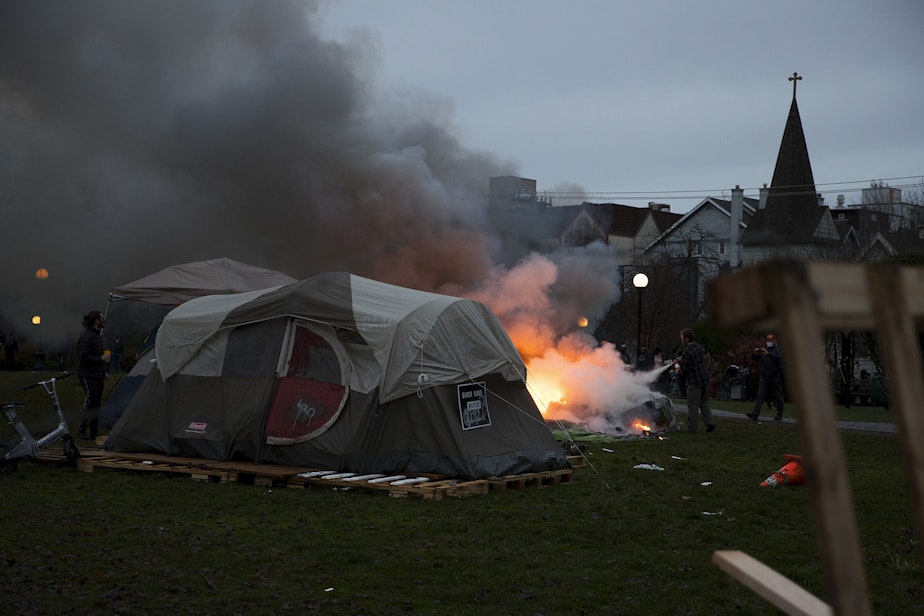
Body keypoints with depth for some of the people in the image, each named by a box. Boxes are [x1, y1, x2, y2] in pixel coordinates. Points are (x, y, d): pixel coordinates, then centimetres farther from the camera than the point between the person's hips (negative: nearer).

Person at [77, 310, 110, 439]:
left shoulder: (97, 335, 16)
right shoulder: (86, 336, -15)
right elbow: (84, 357, -21)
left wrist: (104, 371, 21)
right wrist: (101, 359, -17)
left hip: (97, 375, 9)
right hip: (87, 375, -9)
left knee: (96, 402, 8)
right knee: (91, 398, -18)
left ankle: (94, 433, 12)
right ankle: (81, 430, -12)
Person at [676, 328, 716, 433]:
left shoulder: (688, 352, -20)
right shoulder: (699, 347, 5)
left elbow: (684, 370, -15)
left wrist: (678, 373, 8)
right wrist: (681, 360, 19)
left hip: (694, 382, -8)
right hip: (705, 379, 8)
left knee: (693, 405, 1)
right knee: (704, 403, 17)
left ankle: (692, 428, 7)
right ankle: (710, 422, 9)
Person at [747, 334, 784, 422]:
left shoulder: (777, 350, 1)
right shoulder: (763, 349, 12)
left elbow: (778, 357, -21)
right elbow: (753, 358, 5)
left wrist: (768, 354, -37)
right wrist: (755, 353, -18)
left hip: (775, 377, -3)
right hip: (764, 377, 3)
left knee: (777, 396, 4)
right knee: (760, 395, -7)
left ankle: (779, 415, 14)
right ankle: (755, 414, -15)